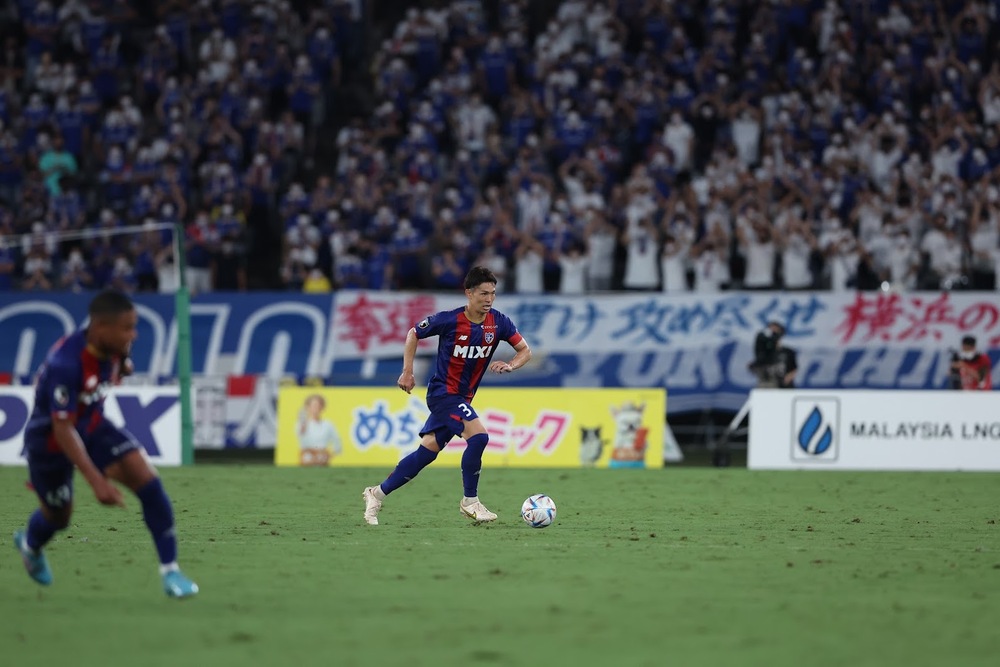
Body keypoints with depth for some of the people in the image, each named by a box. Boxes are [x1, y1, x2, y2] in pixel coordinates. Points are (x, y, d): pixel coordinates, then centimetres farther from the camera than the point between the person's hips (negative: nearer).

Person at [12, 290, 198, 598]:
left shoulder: (114, 348, -17)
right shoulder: (65, 364, -38)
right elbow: (63, 430, -36)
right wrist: (97, 482, -39)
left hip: (93, 426, 5)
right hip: (50, 438, -5)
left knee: (147, 480, -17)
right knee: (59, 515, 16)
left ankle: (170, 570, -10)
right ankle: (30, 545, 55)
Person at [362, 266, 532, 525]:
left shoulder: (498, 322, -5)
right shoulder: (449, 320, -16)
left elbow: (525, 350, 2)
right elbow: (413, 334, 0)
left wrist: (510, 365, -19)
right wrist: (407, 372, -4)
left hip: (463, 397, 6)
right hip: (443, 391, -6)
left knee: (427, 452, 7)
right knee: (478, 436, -23)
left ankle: (377, 494, 19)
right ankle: (470, 502, -9)